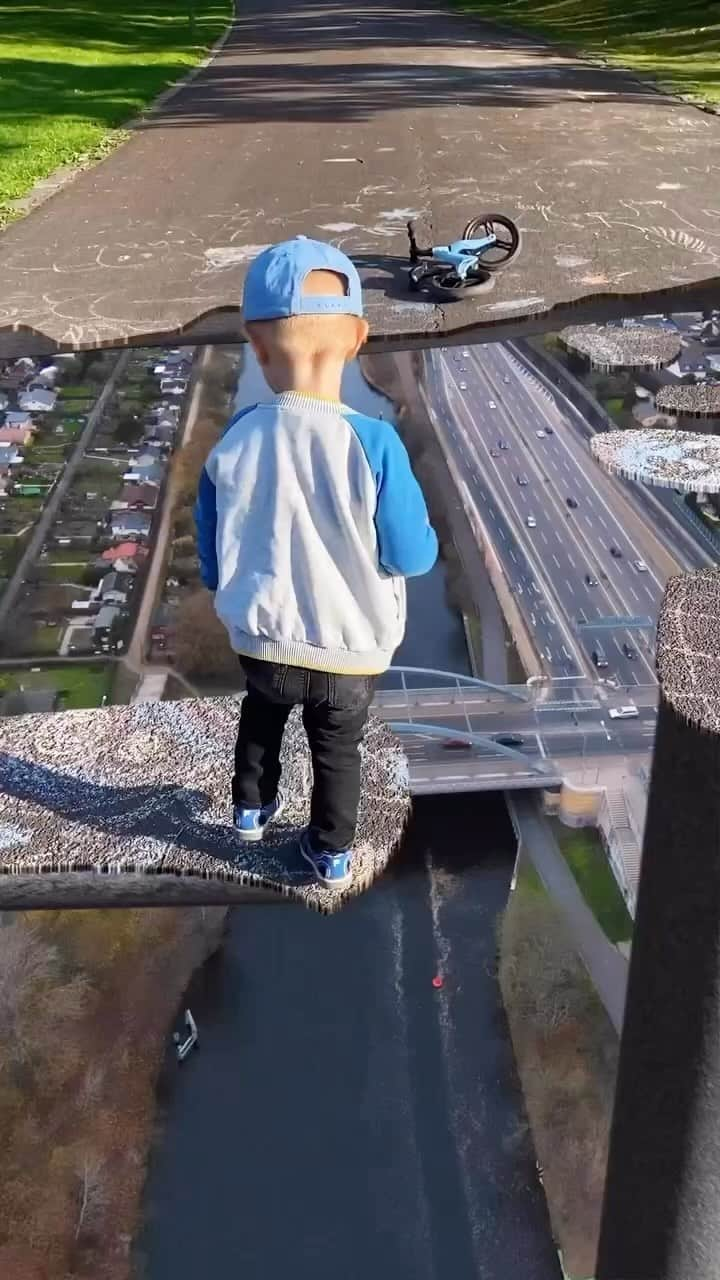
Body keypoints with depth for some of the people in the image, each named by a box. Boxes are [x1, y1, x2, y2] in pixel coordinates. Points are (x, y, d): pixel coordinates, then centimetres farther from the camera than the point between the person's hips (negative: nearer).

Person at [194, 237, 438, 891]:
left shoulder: (233, 443, -15)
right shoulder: (373, 442, -25)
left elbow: (212, 560, -2)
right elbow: (412, 555, -16)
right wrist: (419, 533, 6)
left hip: (262, 642, 2)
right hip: (352, 650, -1)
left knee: (262, 714, 33)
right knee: (338, 748, 24)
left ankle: (252, 806, 53)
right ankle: (332, 852, 43)